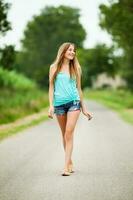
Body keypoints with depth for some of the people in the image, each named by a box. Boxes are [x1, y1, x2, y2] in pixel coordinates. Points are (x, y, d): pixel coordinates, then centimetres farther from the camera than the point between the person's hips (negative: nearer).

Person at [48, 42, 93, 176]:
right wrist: (51, 105, -5)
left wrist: (84, 108, 13)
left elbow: (78, 88, 14)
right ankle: (70, 162, 22)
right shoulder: (54, 67, 7)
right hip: (59, 103, 1)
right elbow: (51, 87, 6)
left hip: (73, 102, -1)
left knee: (69, 134, -12)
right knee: (64, 135, 9)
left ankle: (66, 167, -16)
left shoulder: (76, 68, 9)